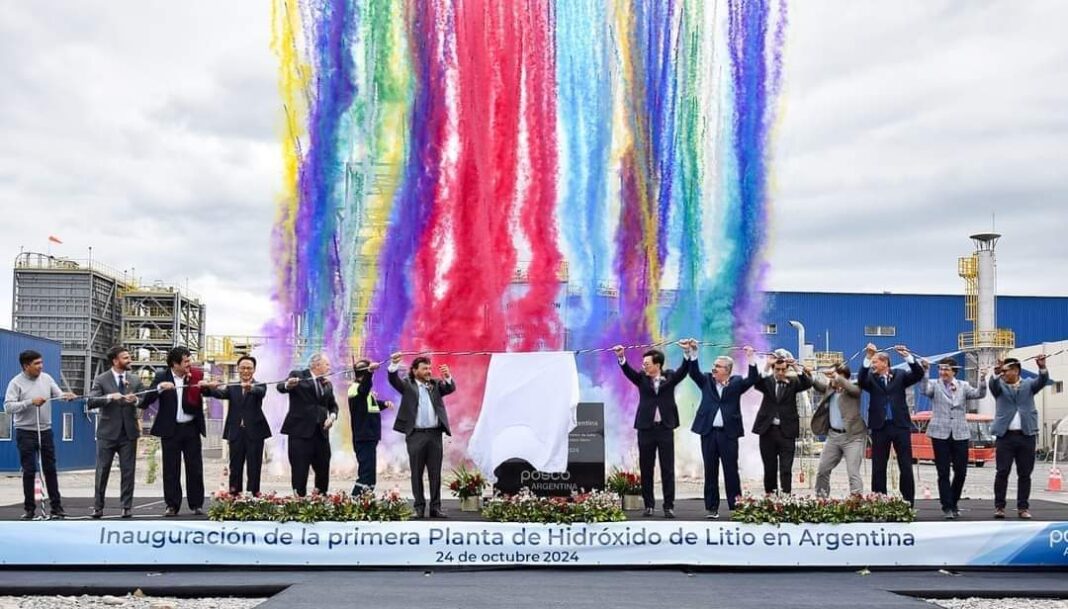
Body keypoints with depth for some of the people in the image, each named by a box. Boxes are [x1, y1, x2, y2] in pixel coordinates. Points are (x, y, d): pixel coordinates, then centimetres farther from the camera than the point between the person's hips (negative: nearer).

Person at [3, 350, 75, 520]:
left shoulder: (46, 378, 3)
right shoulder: (16, 383, -10)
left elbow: (58, 395, 3)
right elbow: (8, 407, -17)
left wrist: (66, 396, -19)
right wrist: (31, 402, -24)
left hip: (45, 431, 4)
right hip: (26, 432, -4)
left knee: (50, 469, 8)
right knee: (29, 471, 0)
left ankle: (56, 506, 15)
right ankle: (29, 508, 10)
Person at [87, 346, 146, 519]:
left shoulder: (135, 380, 7)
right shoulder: (101, 380, -3)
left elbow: (145, 402, 3)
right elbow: (91, 402, -13)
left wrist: (136, 400, -19)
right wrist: (109, 397, -27)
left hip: (128, 432, 2)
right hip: (107, 432, -2)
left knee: (128, 471, 4)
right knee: (102, 470, 3)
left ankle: (127, 507, 10)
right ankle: (98, 506, 11)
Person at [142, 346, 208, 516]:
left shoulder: (195, 376, 4)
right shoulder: (162, 377, -3)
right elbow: (146, 400, -9)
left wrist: (205, 386, -14)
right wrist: (160, 387, -24)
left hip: (191, 428, 2)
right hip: (170, 430, -2)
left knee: (195, 468, 4)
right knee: (171, 470, 2)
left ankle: (196, 504, 14)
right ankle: (172, 505, 11)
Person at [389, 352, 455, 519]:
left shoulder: (436, 384, 11)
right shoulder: (407, 385, 5)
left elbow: (450, 388, -3)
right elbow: (393, 380, -9)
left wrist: (447, 376, -23)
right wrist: (394, 364, -28)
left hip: (435, 434, 2)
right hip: (415, 435, -2)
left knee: (435, 473, 4)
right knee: (416, 473, 4)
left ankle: (435, 506, 10)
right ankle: (419, 507, 11)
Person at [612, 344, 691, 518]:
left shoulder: (670, 377, 3)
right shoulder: (642, 378, 5)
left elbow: (684, 370, -11)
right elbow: (628, 371, -10)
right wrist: (621, 357, -28)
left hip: (665, 428, -1)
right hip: (646, 428, 1)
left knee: (667, 469, 1)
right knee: (646, 469, 6)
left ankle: (669, 506, 5)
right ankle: (649, 504, 15)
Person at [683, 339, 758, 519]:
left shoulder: (736, 383, 4)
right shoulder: (707, 381, 9)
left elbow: (752, 379, -8)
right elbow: (694, 372, -4)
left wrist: (750, 359, -20)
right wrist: (692, 353, -17)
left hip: (728, 433, -2)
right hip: (708, 432, 2)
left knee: (731, 471, 1)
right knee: (710, 471, 6)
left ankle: (735, 507, 6)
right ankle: (711, 507, 11)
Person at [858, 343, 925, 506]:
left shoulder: (899, 375, 6)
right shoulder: (871, 378, 6)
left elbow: (918, 375, -6)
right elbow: (860, 380, -14)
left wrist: (907, 356, -19)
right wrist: (867, 358, -25)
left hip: (900, 425, 0)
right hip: (880, 427, 1)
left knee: (906, 467, 2)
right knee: (878, 468, 4)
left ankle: (909, 503, 10)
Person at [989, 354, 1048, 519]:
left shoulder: (1028, 384, 11)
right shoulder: (1000, 386, 8)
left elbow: (1042, 382, -8)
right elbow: (993, 384, -14)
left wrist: (1042, 368, -27)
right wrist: (996, 373, -35)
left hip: (1026, 436, 1)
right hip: (1005, 436, -1)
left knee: (1025, 474, 4)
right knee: (1002, 472, -1)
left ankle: (1023, 507, 11)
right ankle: (999, 506, 5)